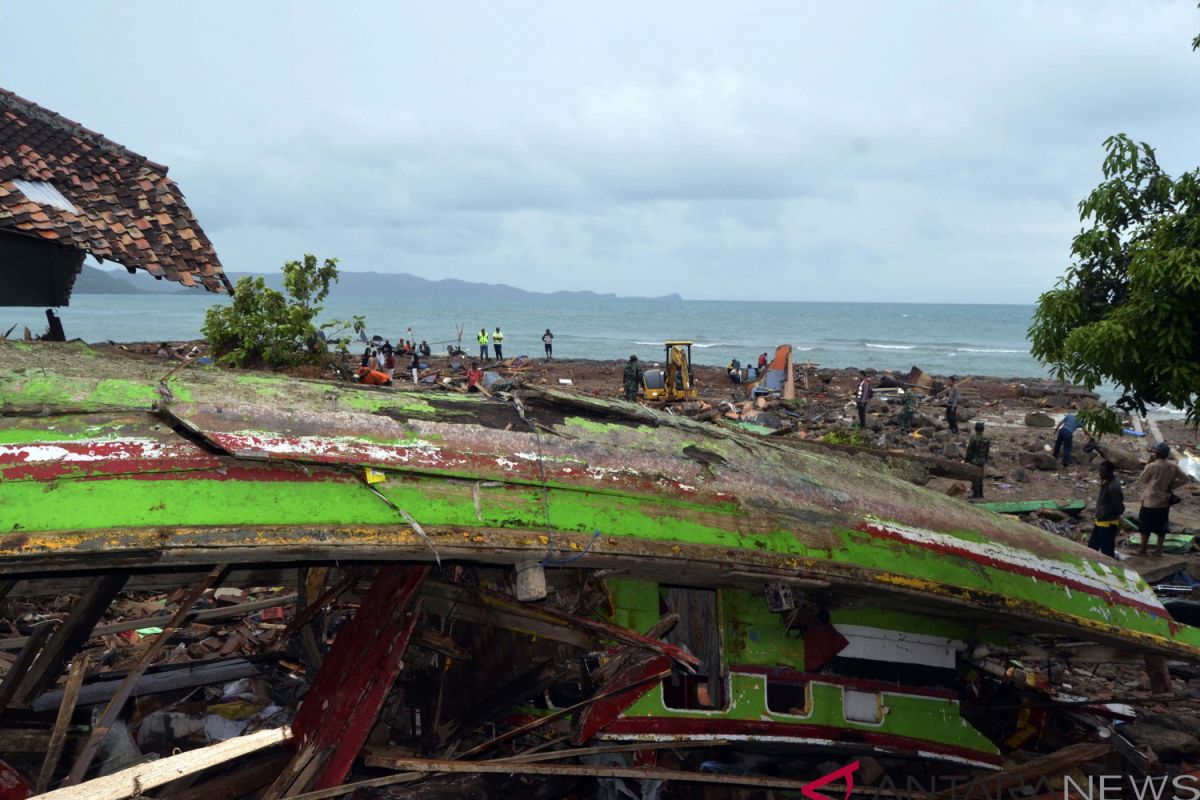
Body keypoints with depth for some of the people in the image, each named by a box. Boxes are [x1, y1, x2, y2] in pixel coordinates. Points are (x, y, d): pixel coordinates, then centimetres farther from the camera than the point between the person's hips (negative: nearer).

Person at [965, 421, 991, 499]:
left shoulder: (973, 439, -18)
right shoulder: (987, 440, 1)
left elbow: (969, 451, -13)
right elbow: (987, 451, 9)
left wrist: (966, 460, -3)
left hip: (974, 461, -6)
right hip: (982, 461, 6)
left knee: (974, 478, -1)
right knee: (980, 477, 16)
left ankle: (975, 494, -1)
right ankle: (980, 493, 22)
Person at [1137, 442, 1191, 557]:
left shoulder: (1152, 467, -21)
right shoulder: (1173, 466, -5)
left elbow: (1142, 480, -7)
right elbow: (1184, 479, 3)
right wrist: (1171, 486, 4)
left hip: (1150, 501, -5)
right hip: (1165, 501, 5)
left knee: (1145, 526, 7)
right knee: (1162, 526, 16)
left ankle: (1143, 549, 12)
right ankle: (1159, 549, 21)